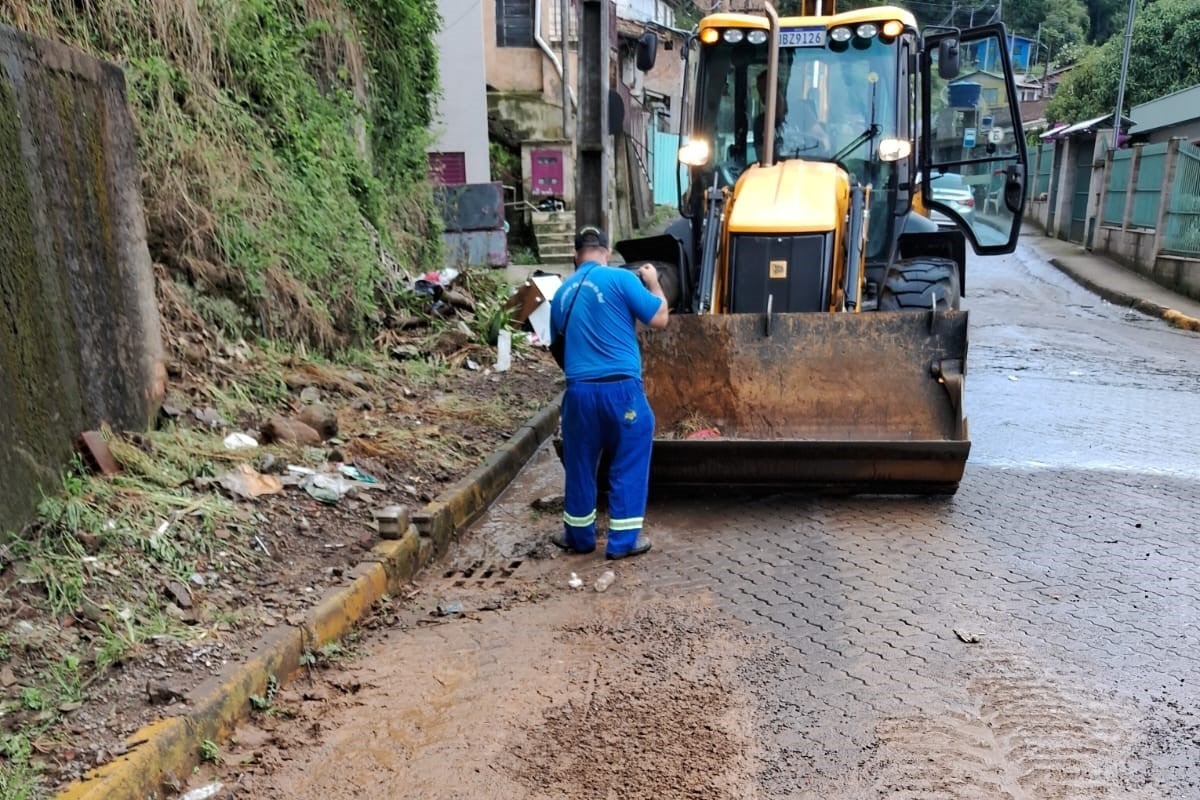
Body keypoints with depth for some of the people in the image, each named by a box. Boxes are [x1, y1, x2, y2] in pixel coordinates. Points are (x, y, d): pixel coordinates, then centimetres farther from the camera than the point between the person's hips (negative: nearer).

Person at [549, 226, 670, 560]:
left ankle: (579, 536, 29)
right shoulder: (621, 278, -4)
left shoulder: (562, 293, 13)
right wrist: (653, 283, 15)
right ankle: (623, 540, 15)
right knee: (629, 465, 9)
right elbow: (659, 319, -1)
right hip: (621, 387, -4)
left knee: (580, 464, 17)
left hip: (579, 389, 4)